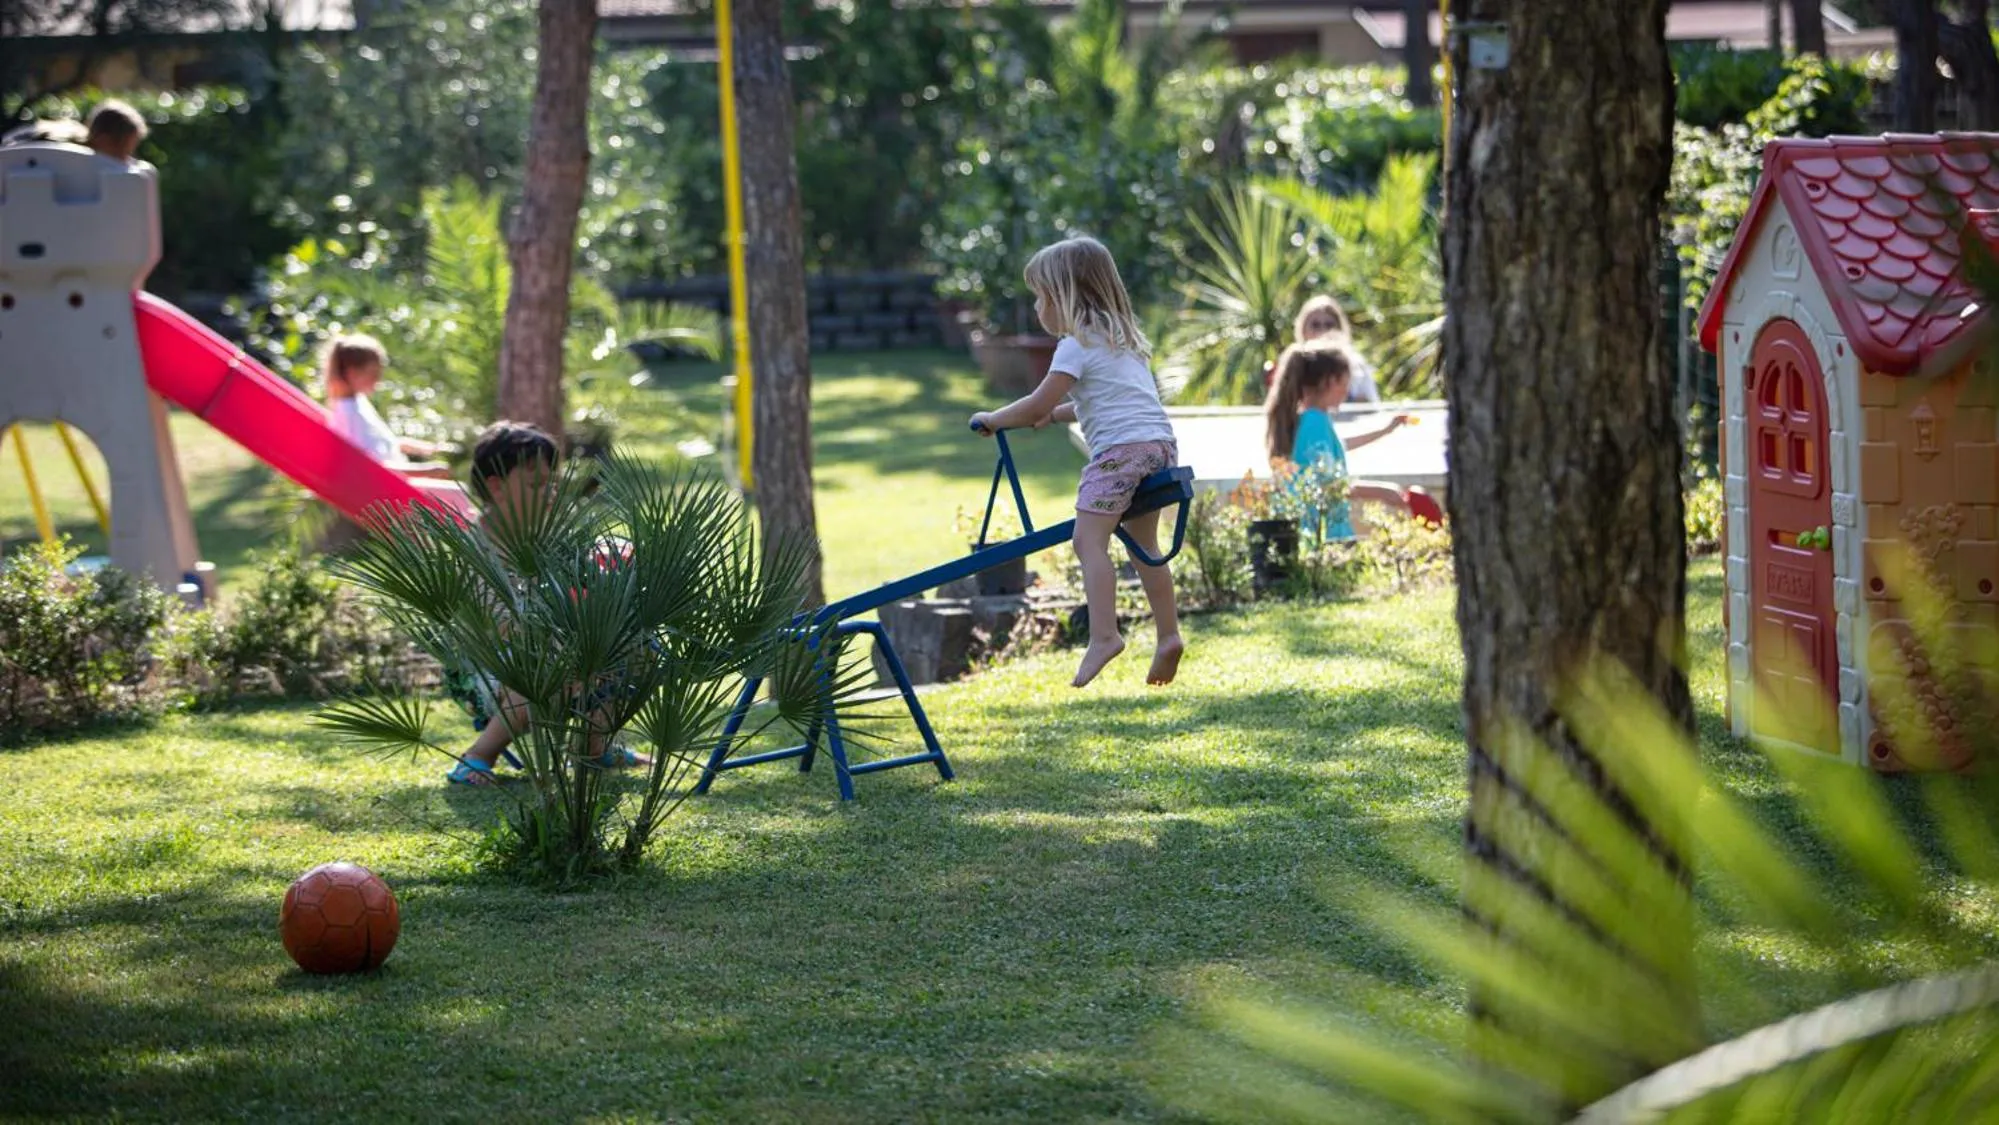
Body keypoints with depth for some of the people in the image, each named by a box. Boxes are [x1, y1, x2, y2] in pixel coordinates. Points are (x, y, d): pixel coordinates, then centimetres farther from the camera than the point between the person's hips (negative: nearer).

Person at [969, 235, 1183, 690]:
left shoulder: (1078, 344, -2)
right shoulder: (1122, 337, 26)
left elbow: (1038, 405, -7)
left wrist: (992, 419, 7)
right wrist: (1057, 413, 34)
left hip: (1120, 448, -9)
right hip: (1160, 443, 9)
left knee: (1089, 538, -13)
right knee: (1143, 544, 16)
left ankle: (1104, 635, -25)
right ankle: (1168, 635, 11)